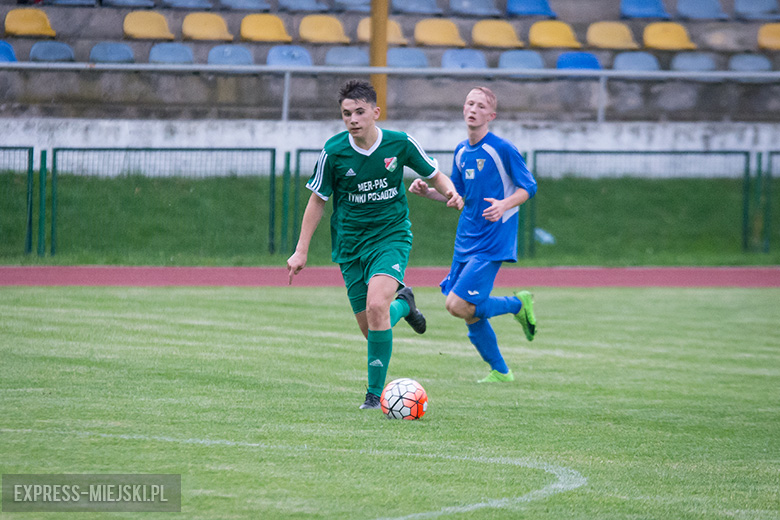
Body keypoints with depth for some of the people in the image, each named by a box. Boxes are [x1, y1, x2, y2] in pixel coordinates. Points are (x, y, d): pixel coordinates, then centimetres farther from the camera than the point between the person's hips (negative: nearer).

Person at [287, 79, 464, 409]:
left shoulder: (400, 144, -9)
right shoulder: (334, 152, -9)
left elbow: (434, 176, 7)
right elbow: (317, 200, 4)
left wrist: (450, 193, -15)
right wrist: (301, 251, 2)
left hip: (392, 236, -2)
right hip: (350, 244, 2)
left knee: (376, 305, -27)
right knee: (369, 328, 3)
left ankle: (375, 393, -16)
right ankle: (402, 303, 40)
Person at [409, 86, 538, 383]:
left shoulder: (502, 149, -11)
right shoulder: (461, 152, 10)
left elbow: (528, 187, -8)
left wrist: (505, 204, -25)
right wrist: (427, 191, 4)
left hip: (492, 243, -7)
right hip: (466, 241, 7)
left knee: (458, 305, -17)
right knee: (470, 313, 5)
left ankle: (519, 303, 5)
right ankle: (499, 371, 20)